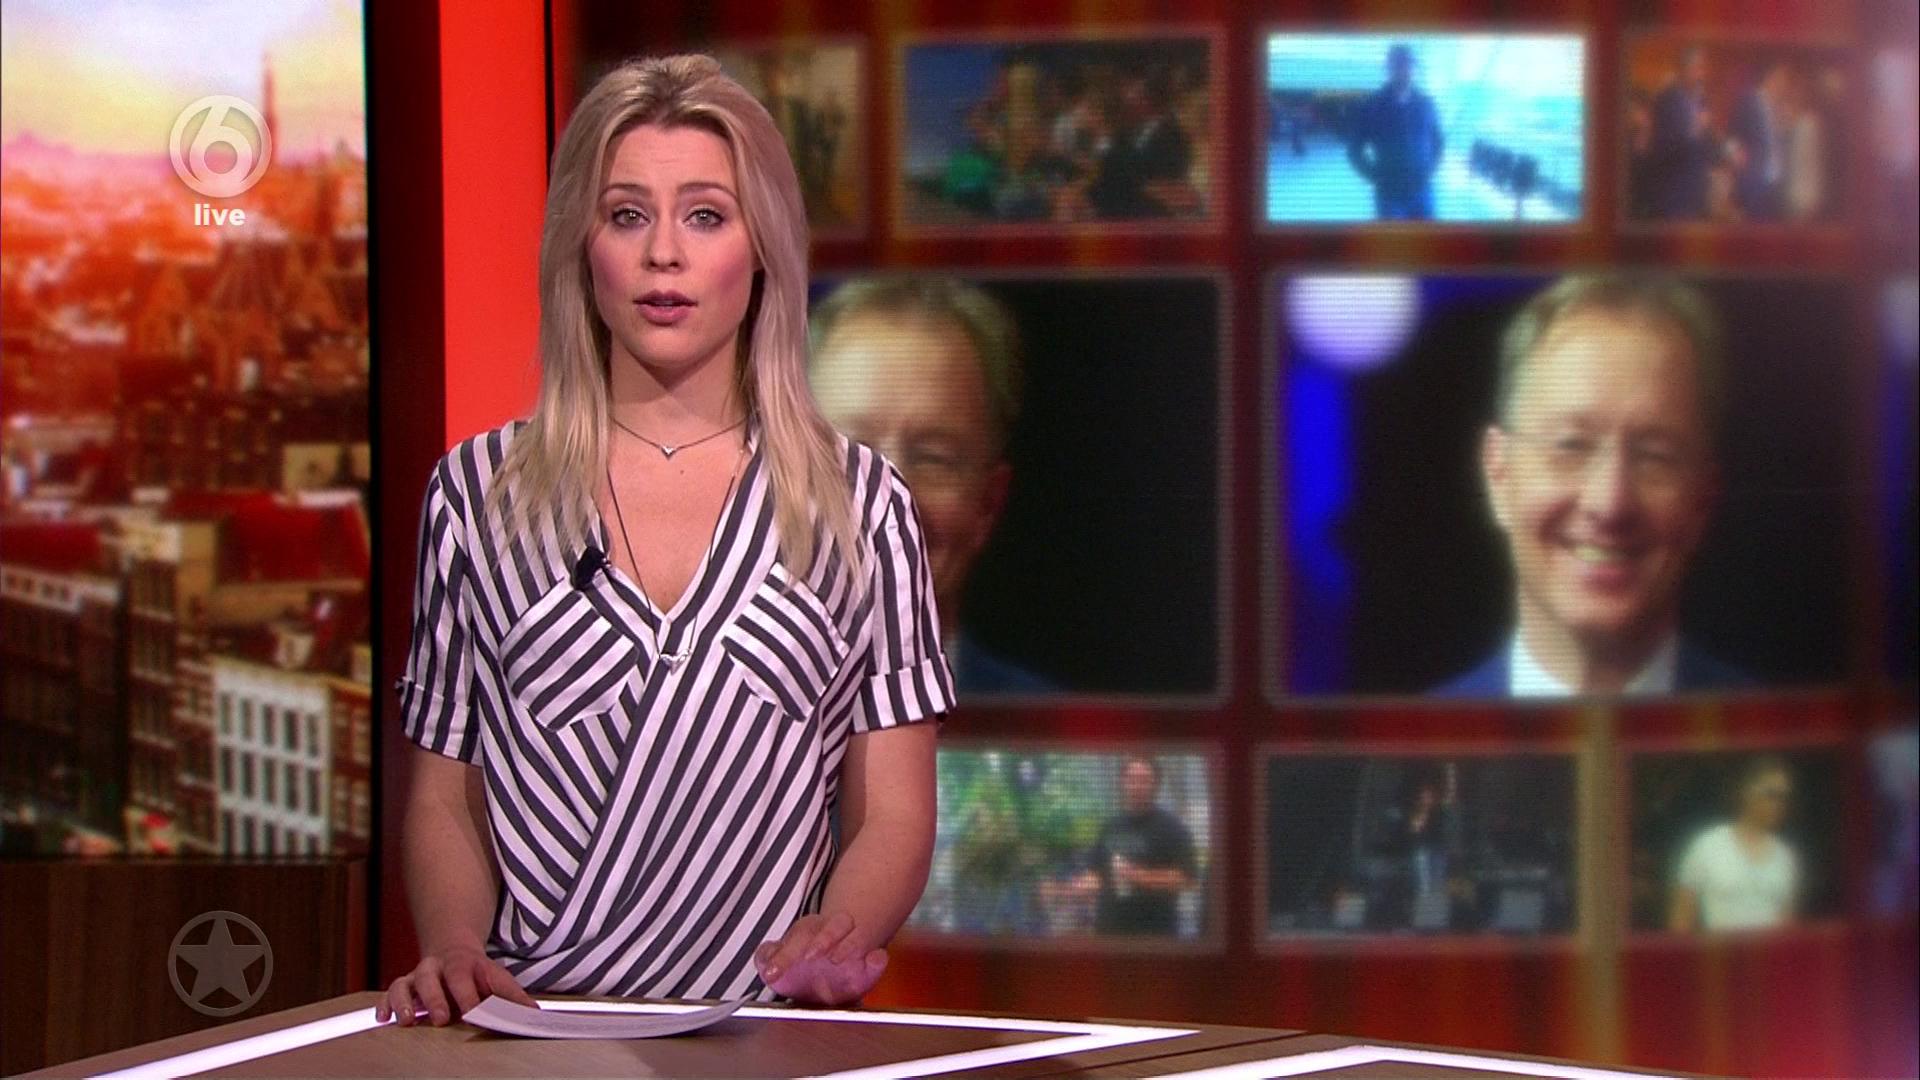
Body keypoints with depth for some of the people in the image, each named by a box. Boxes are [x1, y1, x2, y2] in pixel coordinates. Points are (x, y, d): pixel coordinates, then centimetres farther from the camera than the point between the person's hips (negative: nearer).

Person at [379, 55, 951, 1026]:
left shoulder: (858, 502, 11)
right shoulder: (477, 493, 12)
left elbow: (891, 818, 8)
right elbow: (443, 801, 13)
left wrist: (837, 942, -13)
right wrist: (457, 950, -7)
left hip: (773, 1038, 0)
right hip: (532, 1033, 0)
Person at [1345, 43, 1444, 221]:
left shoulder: (1425, 103, 5)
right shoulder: (1372, 107, -4)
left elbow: (1439, 140, 18)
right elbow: (1354, 149, 2)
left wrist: (1430, 170, 5)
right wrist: (1376, 177, -4)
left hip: (1421, 191, 3)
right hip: (1389, 194, -3)